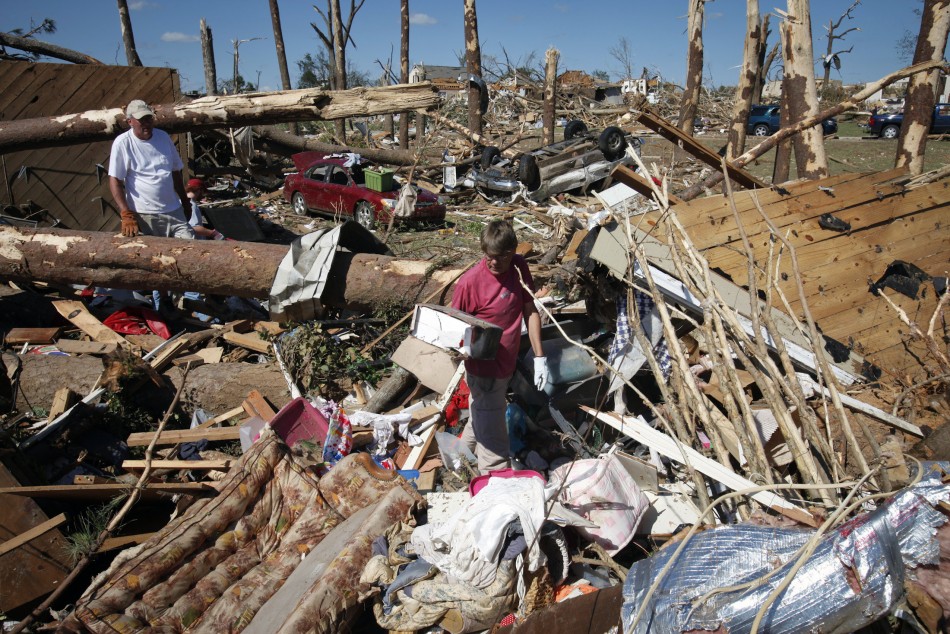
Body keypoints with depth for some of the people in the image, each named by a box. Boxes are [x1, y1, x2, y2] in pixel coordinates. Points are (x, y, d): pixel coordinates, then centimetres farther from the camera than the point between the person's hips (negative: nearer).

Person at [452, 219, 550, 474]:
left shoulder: (519, 267, -4)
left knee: (481, 417, 28)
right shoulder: (470, 281, -22)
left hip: (507, 363, 7)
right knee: (492, 433, 0)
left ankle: (466, 450, 52)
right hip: (483, 368, -6)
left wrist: (539, 356, 2)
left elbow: (530, 311, 4)